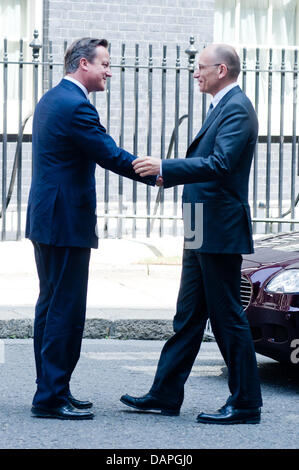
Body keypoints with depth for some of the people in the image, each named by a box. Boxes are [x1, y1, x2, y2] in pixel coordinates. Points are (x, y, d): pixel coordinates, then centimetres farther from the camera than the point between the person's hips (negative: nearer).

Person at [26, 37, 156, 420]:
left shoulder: (51, 99, 15)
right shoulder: (75, 105, -17)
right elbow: (111, 156, -17)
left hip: (46, 218, 11)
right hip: (67, 222, -11)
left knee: (51, 306, 14)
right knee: (66, 310, -6)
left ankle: (50, 391, 20)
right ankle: (52, 397, -2)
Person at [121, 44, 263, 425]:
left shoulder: (236, 109, -15)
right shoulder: (223, 107, 17)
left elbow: (220, 164, -27)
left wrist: (164, 167, -28)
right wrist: (164, 172, 19)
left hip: (220, 232, -10)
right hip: (202, 234, 10)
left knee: (227, 317, -4)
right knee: (187, 317, 13)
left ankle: (246, 404, 4)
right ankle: (165, 395, 19)